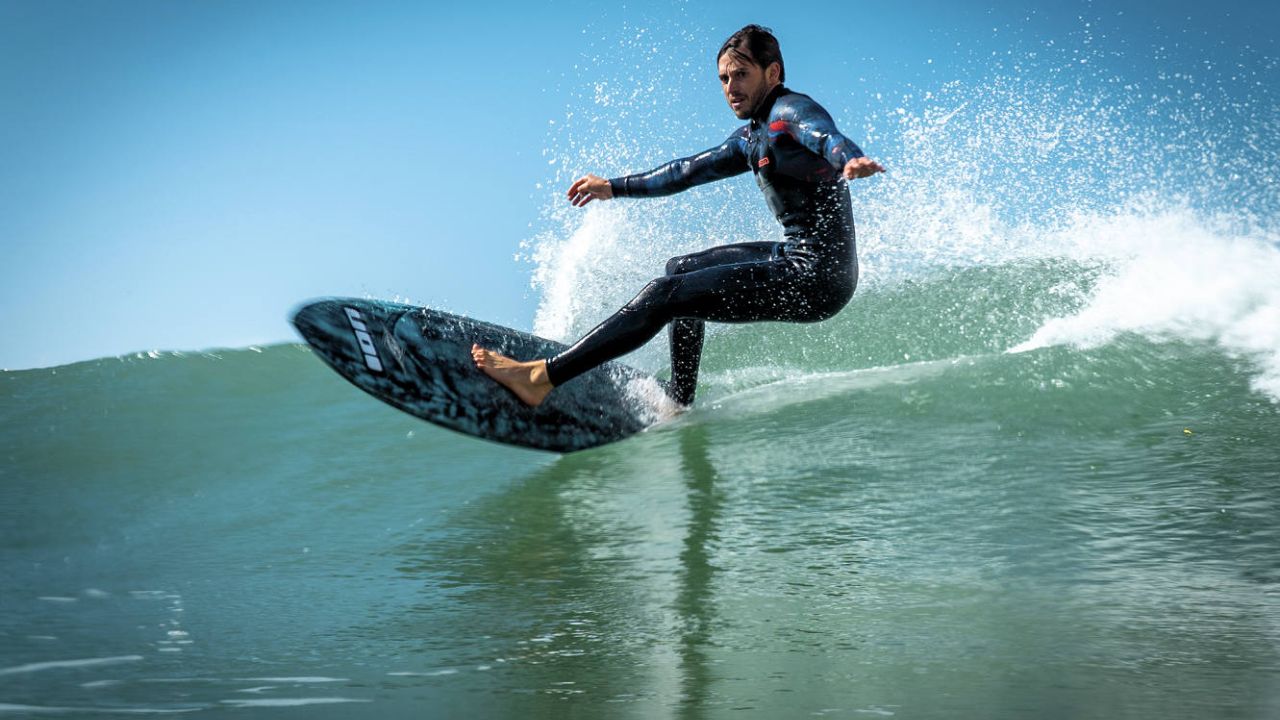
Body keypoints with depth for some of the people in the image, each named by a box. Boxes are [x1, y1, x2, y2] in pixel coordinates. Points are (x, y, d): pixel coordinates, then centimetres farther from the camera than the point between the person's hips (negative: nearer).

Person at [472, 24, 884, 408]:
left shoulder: (791, 110, -9)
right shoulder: (752, 139, 18)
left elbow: (827, 136, -32)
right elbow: (690, 171, 30)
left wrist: (851, 160, -55)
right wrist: (615, 187, 36)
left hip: (817, 275, -10)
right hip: (797, 259, 10)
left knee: (665, 295, -15)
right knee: (682, 270, 26)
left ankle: (541, 377, -17)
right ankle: (679, 403, 26)